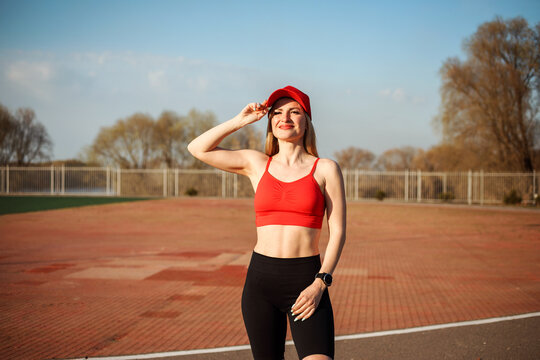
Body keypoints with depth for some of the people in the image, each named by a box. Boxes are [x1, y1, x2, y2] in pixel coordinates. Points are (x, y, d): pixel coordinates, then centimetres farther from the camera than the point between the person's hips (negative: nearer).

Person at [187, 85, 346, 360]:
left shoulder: (325, 169, 4)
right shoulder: (256, 163, 11)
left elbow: (337, 232, 1)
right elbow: (197, 149, 10)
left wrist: (321, 282, -9)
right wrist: (240, 121, 6)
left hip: (306, 279, -2)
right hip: (260, 278, 2)